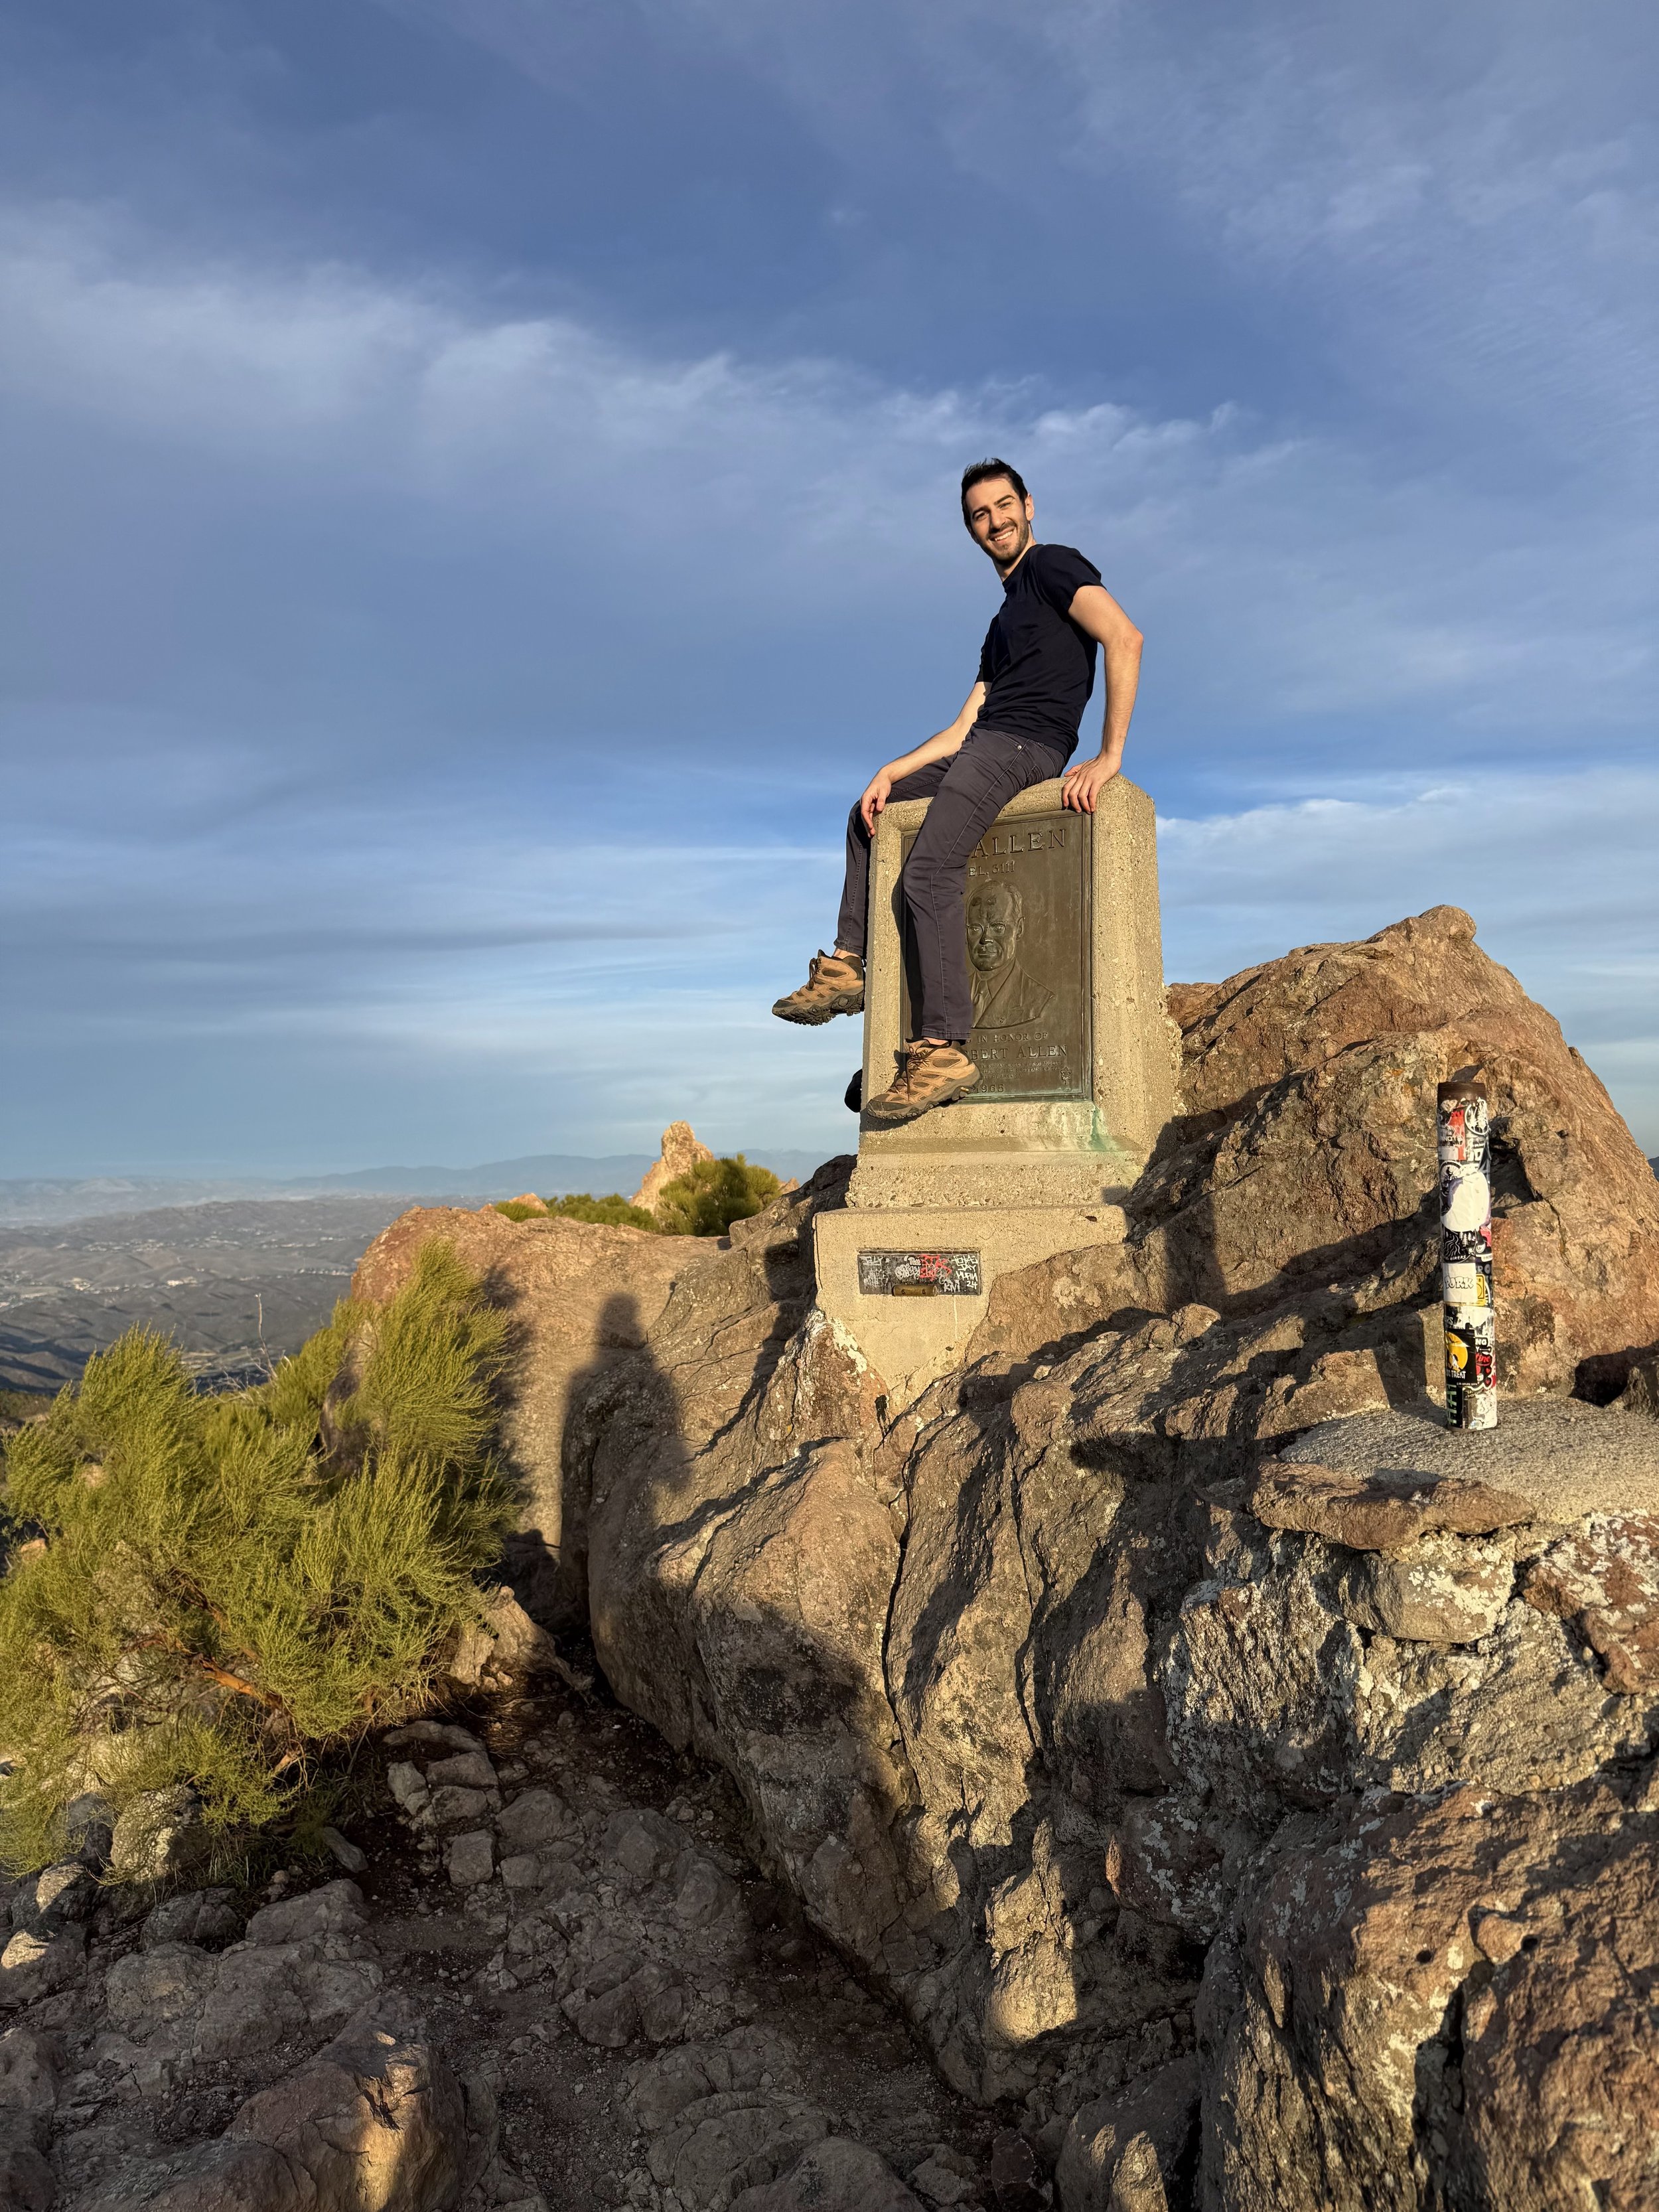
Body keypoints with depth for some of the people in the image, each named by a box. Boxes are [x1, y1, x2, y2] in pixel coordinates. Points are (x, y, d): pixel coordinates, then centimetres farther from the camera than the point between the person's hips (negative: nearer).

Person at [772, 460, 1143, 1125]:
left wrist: (1109, 756, -24)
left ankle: (943, 1050, -30)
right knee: (869, 814, 21)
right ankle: (847, 965, 13)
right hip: (978, 749, 10)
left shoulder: (1053, 565, 1)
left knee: (929, 871, -25)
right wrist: (893, 770, 9)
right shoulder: (1005, 619, 28)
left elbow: (1125, 637, -17)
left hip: (1023, 745, -10)